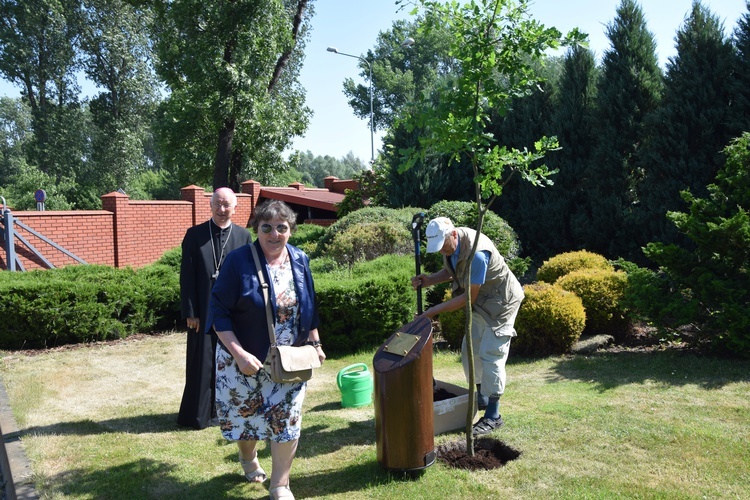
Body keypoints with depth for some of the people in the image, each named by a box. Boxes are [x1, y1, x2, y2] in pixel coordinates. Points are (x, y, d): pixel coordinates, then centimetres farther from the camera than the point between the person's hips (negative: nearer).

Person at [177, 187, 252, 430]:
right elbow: (187, 276, -2)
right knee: (202, 363, 6)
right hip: (204, 311, -1)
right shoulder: (194, 235, -1)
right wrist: (190, 312, -6)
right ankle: (198, 414, 20)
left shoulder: (243, 236, 3)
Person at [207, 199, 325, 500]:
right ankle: (248, 458, 49)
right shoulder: (238, 261, -15)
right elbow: (219, 311, -15)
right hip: (247, 358, -2)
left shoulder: (300, 260, -2)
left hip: (290, 361, 3)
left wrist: (315, 343, 7)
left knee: (287, 418, 3)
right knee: (246, 414, 16)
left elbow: (310, 307, 10)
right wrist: (239, 354, -22)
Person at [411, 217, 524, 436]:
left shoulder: (476, 253, -35)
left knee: (491, 355, -9)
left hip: (501, 302, -9)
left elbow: (469, 297, -28)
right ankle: (481, 397, 33)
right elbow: (450, 271, 12)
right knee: (470, 350, 13)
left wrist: (434, 311, -24)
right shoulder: (450, 244, -8)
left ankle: (493, 416, 1)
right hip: (481, 303, 9)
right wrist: (428, 280, -8)